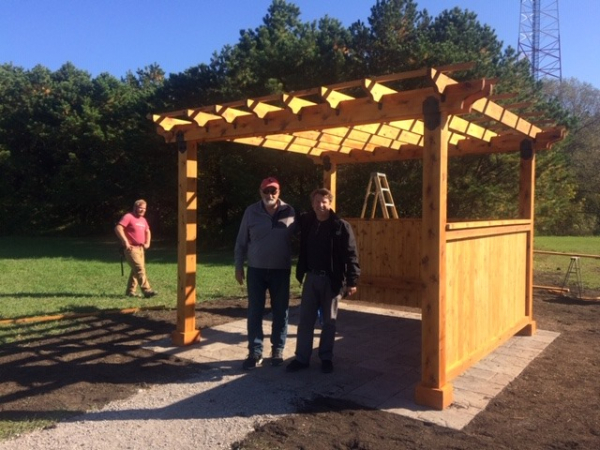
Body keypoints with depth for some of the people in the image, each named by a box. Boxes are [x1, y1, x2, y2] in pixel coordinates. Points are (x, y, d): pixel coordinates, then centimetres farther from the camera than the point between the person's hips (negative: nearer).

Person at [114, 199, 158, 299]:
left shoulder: (143, 220, 16)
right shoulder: (128, 217, -9)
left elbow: (147, 231, 30)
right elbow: (118, 228, -18)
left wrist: (147, 243, 15)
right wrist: (125, 241, -21)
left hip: (140, 248, 9)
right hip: (131, 248, -9)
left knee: (136, 270, 12)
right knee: (140, 269, -14)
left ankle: (130, 291, 20)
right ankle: (147, 291, -17)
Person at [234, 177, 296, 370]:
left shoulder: (290, 213, -3)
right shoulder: (251, 212, -2)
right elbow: (241, 242, 3)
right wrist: (238, 266, 3)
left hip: (281, 271, 0)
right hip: (256, 270, 0)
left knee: (280, 312, 9)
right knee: (255, 312, 5)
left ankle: (278, 350, 23)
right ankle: (255, 352, 17)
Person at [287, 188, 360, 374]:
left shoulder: (341, 226, -10)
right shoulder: (306, 222, 2)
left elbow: (351, 255, -11)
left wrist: (352, 281, -16)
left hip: (331, 279, -3)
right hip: (311, 277, 4)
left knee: (329, 321, 8)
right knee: (305, 319, 7)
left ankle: (326, 358, 22)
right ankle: (302, 358, 17)